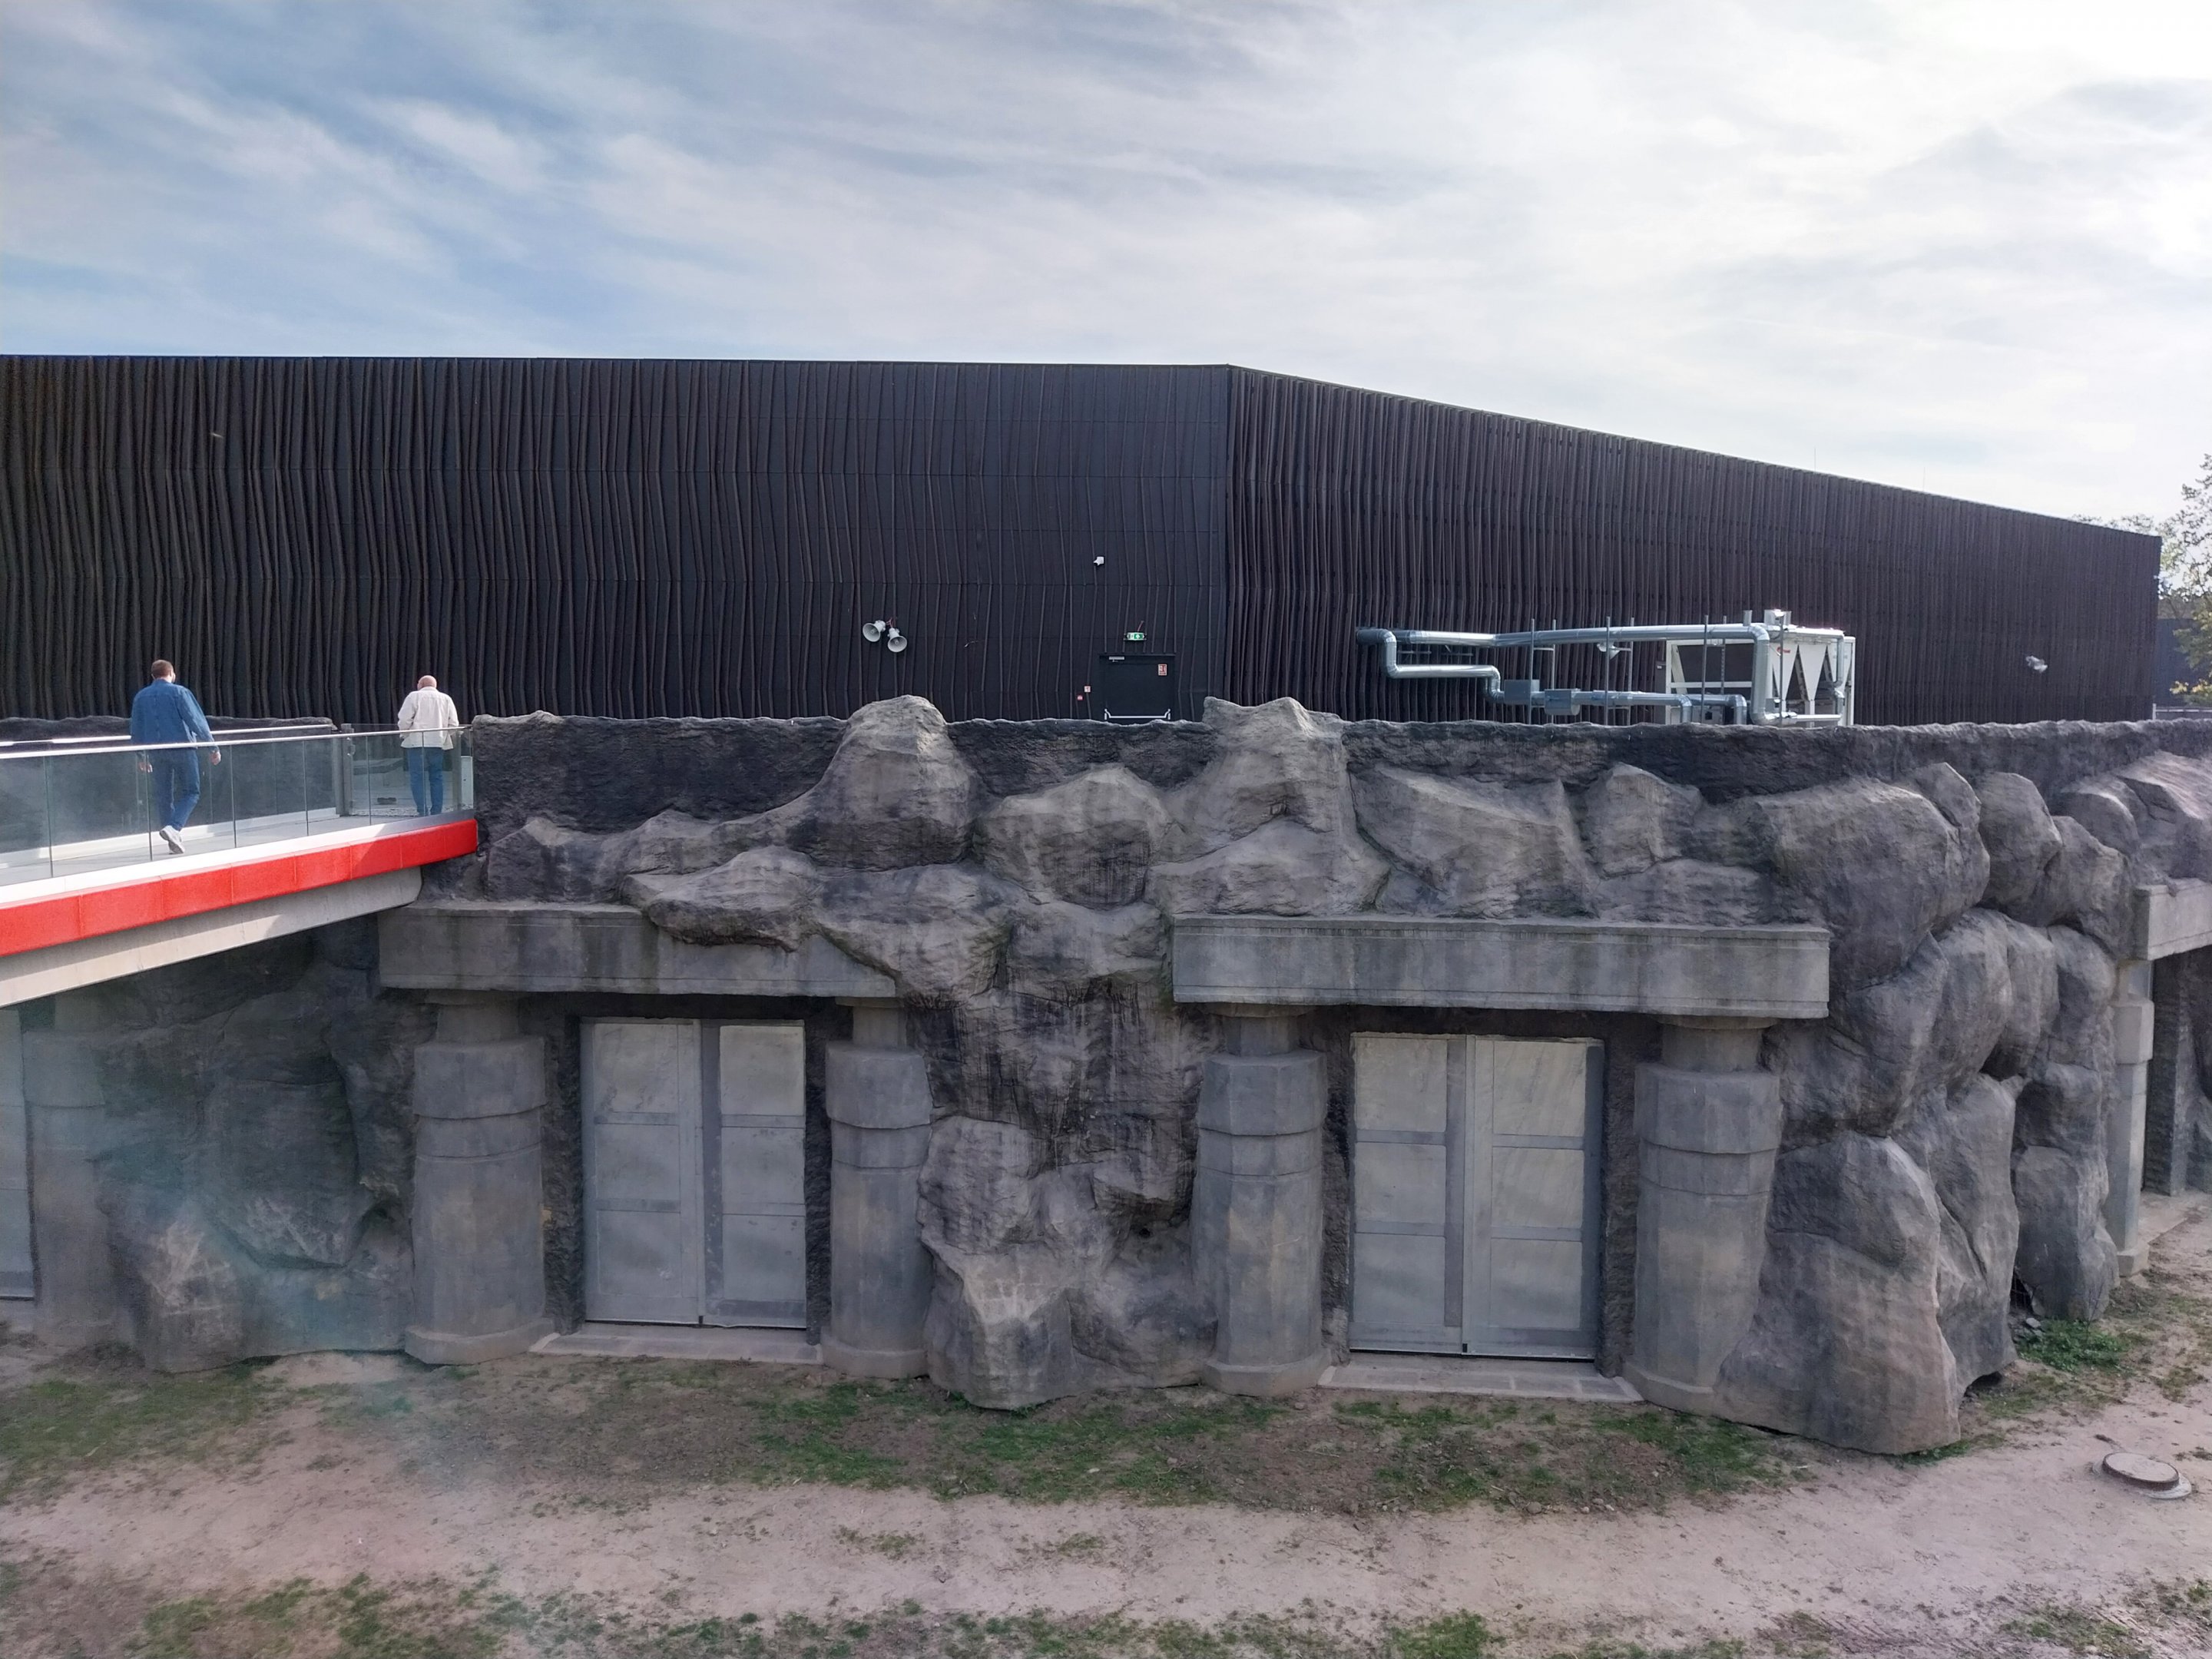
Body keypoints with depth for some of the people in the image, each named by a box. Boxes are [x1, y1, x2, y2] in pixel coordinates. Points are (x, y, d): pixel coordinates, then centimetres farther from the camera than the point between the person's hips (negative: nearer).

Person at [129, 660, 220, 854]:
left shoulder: (140, 697, 10)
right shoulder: (179, 692, -5)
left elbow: (136, 729, 16)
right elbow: (197, 721, -9)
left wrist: (141, 756, 27)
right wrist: (212, 748, -5)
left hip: (156, 752, 4)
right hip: (182, 748, -4)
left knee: (163, 795, 11)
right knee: (190, 792, 3)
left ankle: (174, 839, 11)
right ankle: (174, 827, -19)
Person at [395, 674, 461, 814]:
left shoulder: (414, 696, -1)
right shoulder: (446, 699, 11)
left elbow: (404, 719, -8)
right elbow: (454, 724, 5)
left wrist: (403, 735, 7)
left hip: (418, 743, -4)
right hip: (438, 744, 4)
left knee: (418, 778, -2)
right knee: (437, 778, 9)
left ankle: (423, 812, -9)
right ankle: (437, 812, 8)